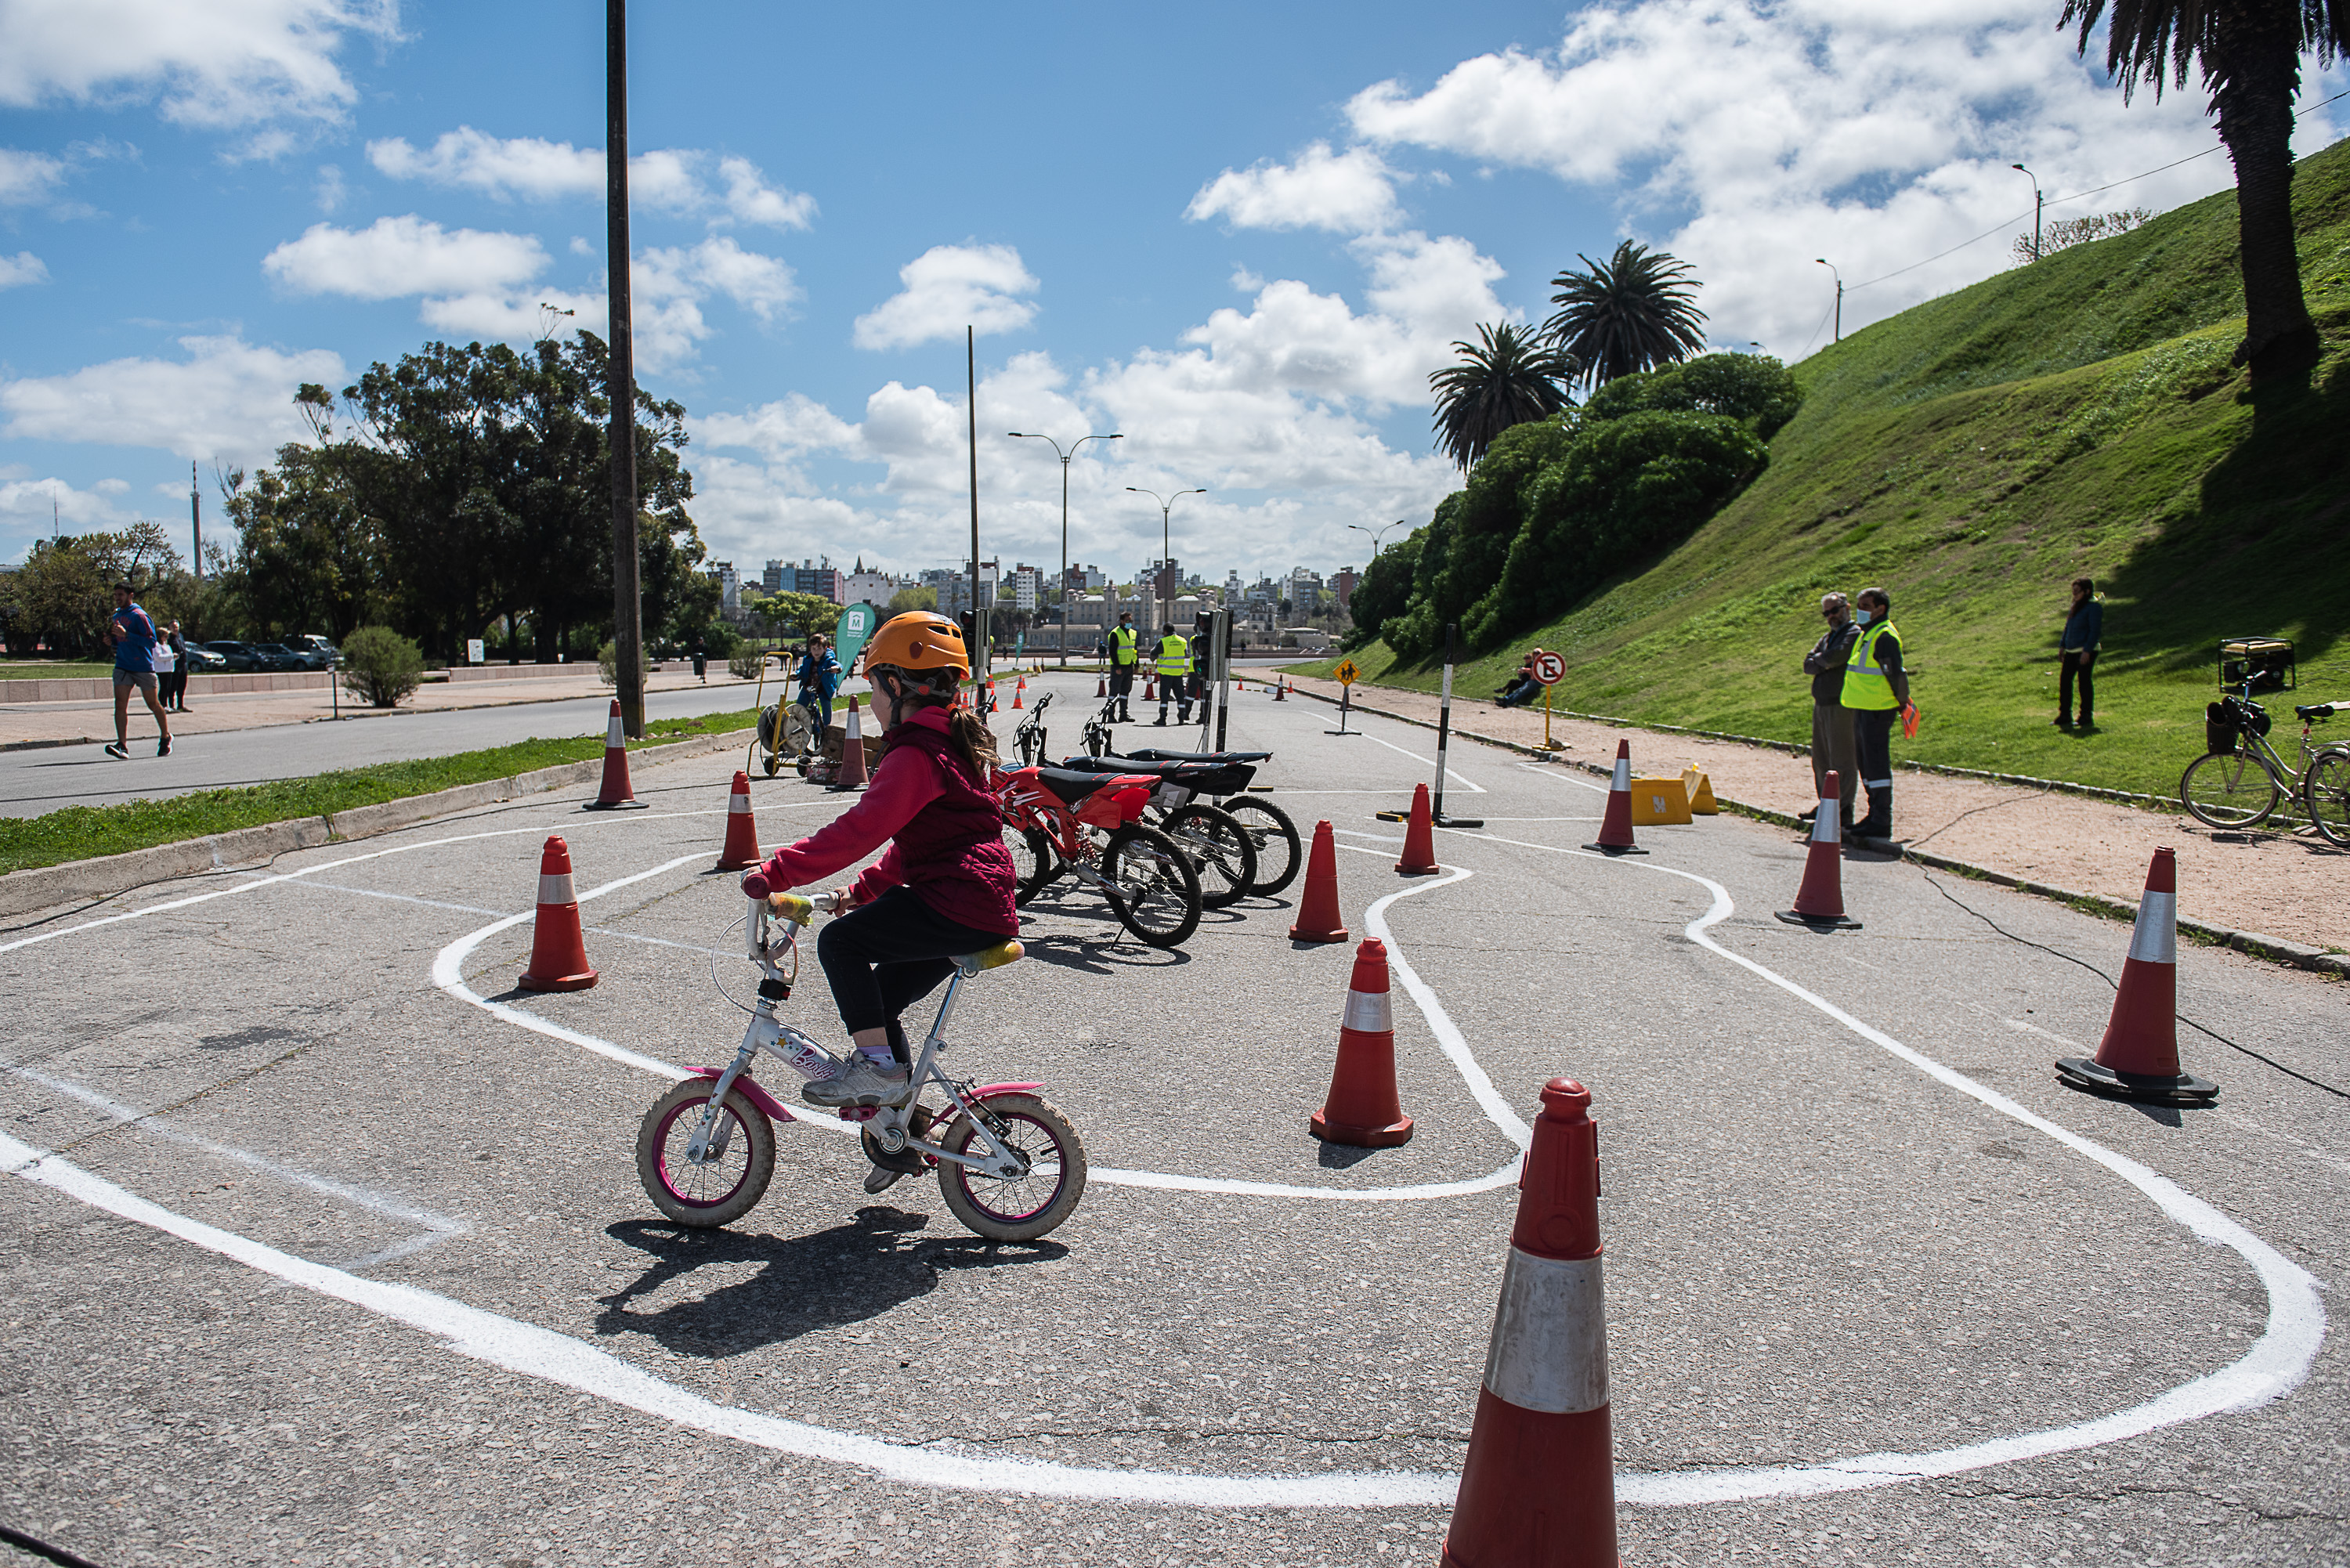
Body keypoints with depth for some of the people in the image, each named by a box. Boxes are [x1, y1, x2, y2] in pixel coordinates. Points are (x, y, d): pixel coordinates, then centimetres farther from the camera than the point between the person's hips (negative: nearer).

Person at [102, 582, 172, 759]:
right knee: (120, 703, -9)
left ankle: (166, 737, 29)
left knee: (153, 704, 7)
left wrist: (125, 634, -24)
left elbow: (151, 640, -18)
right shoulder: (116, 616, 12)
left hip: (143, 667, -6)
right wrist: (112, 637, 3)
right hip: (122, 666, 6)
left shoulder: (139, 615, -10)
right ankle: (122, 745, -15)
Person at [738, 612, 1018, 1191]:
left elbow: (861, 829, -23)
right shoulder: (953, 741, 20)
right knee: (879, 999, 16)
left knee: (841, 942, -12)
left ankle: (877, 1066, -6)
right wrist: (863, 890, 23)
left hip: (957, 903, -11)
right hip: (982, 904, 11)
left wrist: (777, 871, -21)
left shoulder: (916, 755, -13)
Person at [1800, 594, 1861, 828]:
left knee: (1842, 760, -6)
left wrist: (1818, 660, 0)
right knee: (1821, 759, 13)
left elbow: (1835, 657, -20)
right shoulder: (1827, 637, 21)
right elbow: (1808, 665, 10)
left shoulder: (1855, 634, -6)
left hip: (1841, 706, -9)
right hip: (1821, 704, 9)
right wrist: (1825, 664, -8)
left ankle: (1844, 811, -2)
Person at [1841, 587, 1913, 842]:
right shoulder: (1865, 634, 16)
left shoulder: (1885, 636, -15)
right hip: (1862, 708, 10)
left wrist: (1902, 702, -8)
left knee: (1876, 764, -7)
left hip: (1877, 711, -10)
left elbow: (1896, 674, -18)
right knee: (1866, 762, 15)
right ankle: (1875, 814, 25)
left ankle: (1881, 823, -4)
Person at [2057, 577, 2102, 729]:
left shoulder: (2094, 607, -11)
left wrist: (2087, 651, -20)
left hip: (2086, 651, -8)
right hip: (2071, 651, 8)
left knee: (2084, 680, -4)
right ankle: (2065, 716, 13)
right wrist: (2062, 645, 16)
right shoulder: (2076, 605, 15)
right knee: (2065, 680, 6)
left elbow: (2095, 631, -16)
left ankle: (2086, 716, 4)